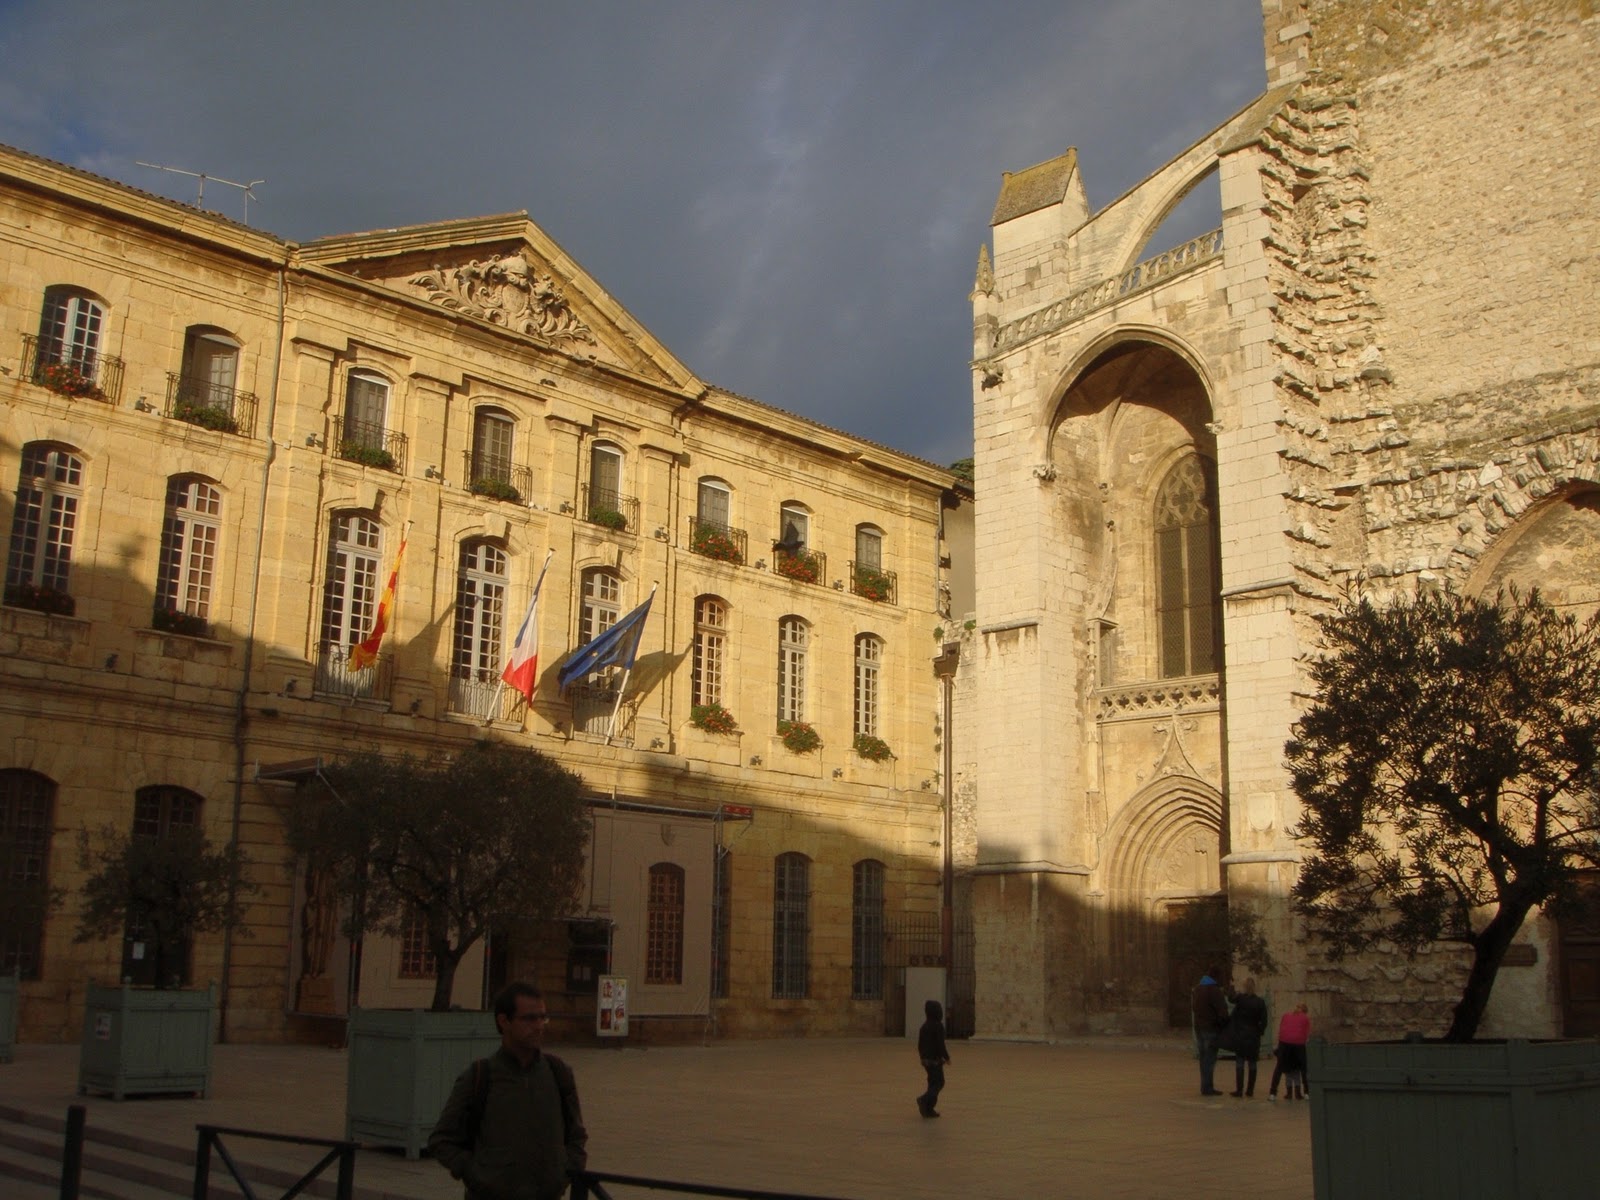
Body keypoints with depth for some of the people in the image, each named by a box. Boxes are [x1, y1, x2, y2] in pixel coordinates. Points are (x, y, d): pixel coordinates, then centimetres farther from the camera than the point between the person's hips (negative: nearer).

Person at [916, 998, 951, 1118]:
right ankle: (924, 1099, -23)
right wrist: (947, 1057, -8)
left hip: (926, 1060, 8)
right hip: (935, 1060, -8)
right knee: (938, 1083, -2)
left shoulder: (924, 1026, 9)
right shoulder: (938, 1026, -16)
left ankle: (928, 1109, 11)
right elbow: (940, 1045, -20)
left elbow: (919, 1045, 14)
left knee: (933, 1083, 15)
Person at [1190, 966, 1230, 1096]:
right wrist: (1224, 1024, -6)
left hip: (1199, 1027, 8)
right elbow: (1222, 1011, -20)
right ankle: (1207, 1087, -4)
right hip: (1212, 1028, -8)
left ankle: (1205, 1086, 20)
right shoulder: (1214, 990, -16)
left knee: (1204, 1057, 15)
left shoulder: (1196, 989, 13)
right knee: (1210, 1058, -4)